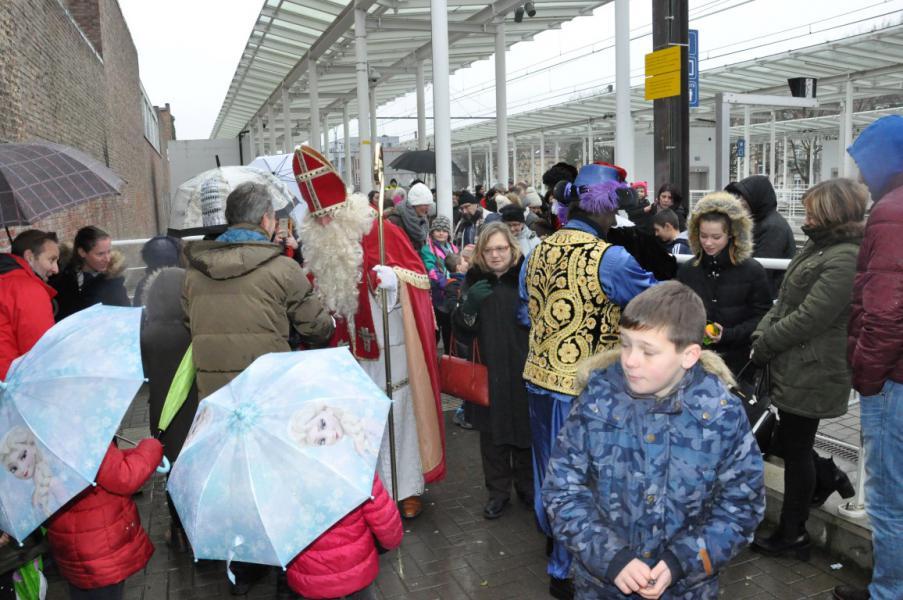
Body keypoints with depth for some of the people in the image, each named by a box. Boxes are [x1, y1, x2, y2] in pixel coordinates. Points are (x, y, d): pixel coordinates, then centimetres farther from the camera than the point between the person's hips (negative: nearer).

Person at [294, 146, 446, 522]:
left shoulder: (379, 231, -12)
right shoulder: (319, 244, 6)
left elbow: (418, 272, -11)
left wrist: (395, 278, -29)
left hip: (391, 346, -5)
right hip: (354, 350, 5)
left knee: (396, 414, 3)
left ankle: (408, 488, 17)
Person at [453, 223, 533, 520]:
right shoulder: (474, 279, 4)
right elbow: (464, 330, 3)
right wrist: (469, 304, -15)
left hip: (523, 370, -2)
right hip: (488, 370, 2)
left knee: (525, 431, 11)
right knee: (492, 433, 10)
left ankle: (527, 487, 32)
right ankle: (498, 490, 26)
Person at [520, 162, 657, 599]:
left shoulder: (538, 252, 3)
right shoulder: (609, 258, -19)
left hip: (540, 377, 7)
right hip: (583, 386, -7)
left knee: (550, 467, 24)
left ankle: (553, 540, 47)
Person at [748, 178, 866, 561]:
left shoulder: (846, 259, -21)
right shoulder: (820, 246, 11)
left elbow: (809, 318, -23)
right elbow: (785, 300, 12)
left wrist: (764, 345, -13)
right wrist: (762, 333, -2)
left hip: (811, 372, -9)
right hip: (794, 367, 9)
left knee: (796, 449, 4)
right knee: (788, 443, 20)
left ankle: (792, 536, 21)